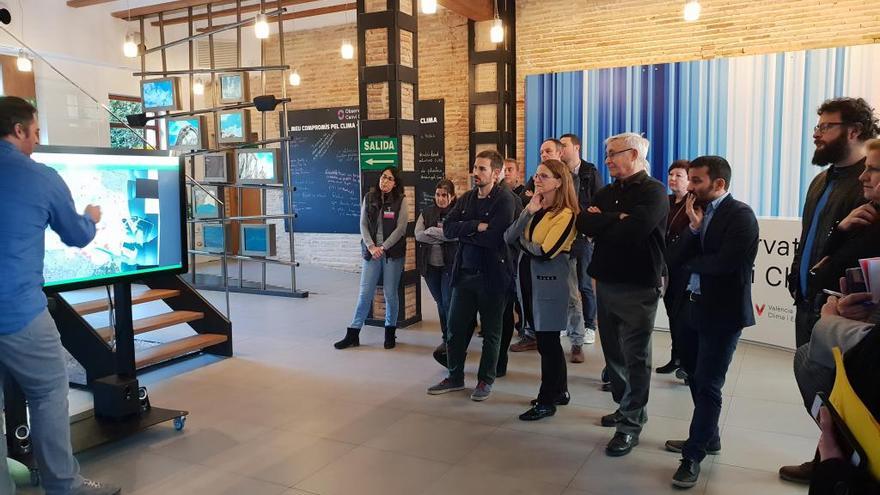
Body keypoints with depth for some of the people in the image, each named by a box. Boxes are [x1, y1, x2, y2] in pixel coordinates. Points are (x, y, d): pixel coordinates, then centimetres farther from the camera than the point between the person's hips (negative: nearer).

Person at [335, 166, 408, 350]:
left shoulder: (400, 200, -2)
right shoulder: (369, 197, 6)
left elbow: (400, 228, -7)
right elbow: (363, 225, 4)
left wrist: (383, 248, -12)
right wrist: (371, 247, -9)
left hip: (393, 252, -2)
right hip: (371, 251, 2)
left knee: (390, 293, 5)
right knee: (365, 293, 3)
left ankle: (390, 332, 20)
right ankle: (353, 333, 9)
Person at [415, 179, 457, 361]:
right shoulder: (427, 213, 8)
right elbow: (418, 235, -5)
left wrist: (431, 230, -12)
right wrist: (443, 235, -12)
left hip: (450, 264, -5)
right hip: (430, 265, 5)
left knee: (449, 302, -6)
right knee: (440, 303, 13)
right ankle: (446, 338, 25)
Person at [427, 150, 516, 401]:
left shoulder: (505, 200, -12)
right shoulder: (466, 198, 8)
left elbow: (491, 238, -23)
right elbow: (447, 228, -3)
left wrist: (463, 232, -10)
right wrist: (475, 226, -17)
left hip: (492, 276, -5)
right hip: (464, 273, 6)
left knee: (491, 332, 10)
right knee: (456, 327, 11)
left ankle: (486, 380, 25)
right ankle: (455, 377, 28)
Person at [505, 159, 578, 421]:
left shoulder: (566, 214, -12)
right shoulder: (532, 207, 10)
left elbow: (545, 252, -21)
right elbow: (508, 238, -2)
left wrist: (522, 241, -4)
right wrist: (528, 212, -12)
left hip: (549, 284, -7)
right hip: (527, 279, 7)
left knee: (547, 342, 1)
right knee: (546, 341, 16)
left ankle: (547, 401, 12)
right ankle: (559, 391, 30)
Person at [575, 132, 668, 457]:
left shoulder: (653, 191, -7)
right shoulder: (608, 192, 14)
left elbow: (634, 229, -23)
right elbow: (583, 223, 0)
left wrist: (601, 223, -7)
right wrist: (617, 219, -15)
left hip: (637, 287, -7)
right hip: (606, 282, 7)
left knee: (635, 357, 1)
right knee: (613, 352, 15)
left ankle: (631, 424, 9)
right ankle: (625, 407, 31)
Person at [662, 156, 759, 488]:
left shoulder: (740, 215, -13)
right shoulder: (696, 211, 8)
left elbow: (724, 262, -26)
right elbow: (672, 256, 1)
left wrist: (688, 263, -8)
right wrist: (693, 226, -12)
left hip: (722, 312, -8)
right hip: (693, 306, 8)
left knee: (708, 384, 2)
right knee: (695, 377, 19)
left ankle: (694, 455, 13)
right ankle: (708, 437, 37)